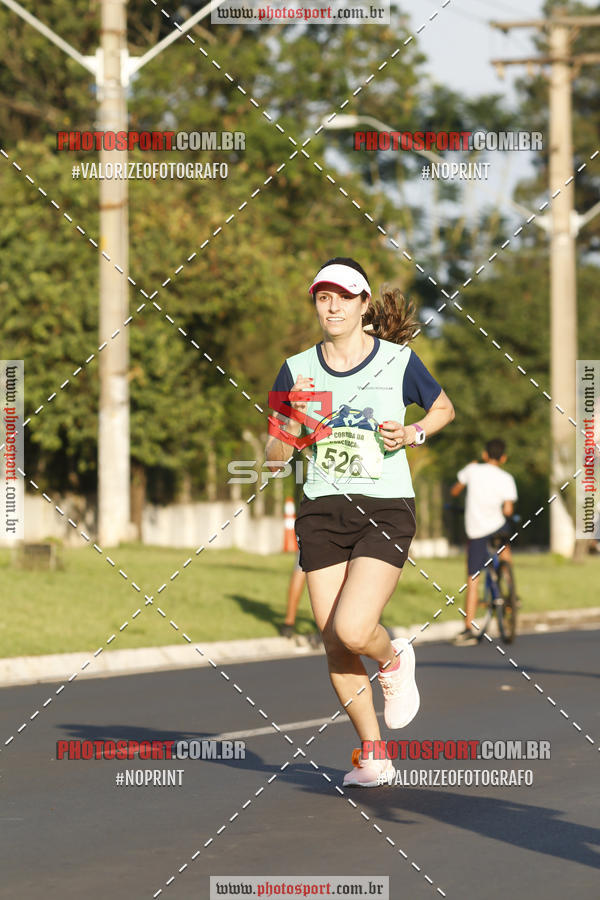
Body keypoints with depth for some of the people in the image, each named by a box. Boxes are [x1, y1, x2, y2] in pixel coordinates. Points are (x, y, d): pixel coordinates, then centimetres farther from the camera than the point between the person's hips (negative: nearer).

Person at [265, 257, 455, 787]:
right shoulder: (298, 371, 3)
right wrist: (288, 435, -16)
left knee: (352, 632, -19)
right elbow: (274, 456, 5)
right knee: (334, 645, 1)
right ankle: (372, 756, 18)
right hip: (322, 511, 3)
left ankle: (394, 659, 18)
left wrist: (412, 435, -5)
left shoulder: (398, 361, -2)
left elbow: (444, 409, 14)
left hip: (387, 510, -3)